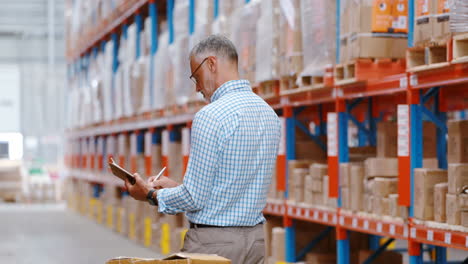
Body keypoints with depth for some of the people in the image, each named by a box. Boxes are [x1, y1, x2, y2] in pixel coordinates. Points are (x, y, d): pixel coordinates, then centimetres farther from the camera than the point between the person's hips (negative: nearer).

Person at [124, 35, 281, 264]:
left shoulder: (210, 117, -16)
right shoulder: (270, 114, 9)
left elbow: (194, 198, -16)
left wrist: (152, 195, 1)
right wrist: (177, 186, 20)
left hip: (214, 243, -8)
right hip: (255, 239, 8)